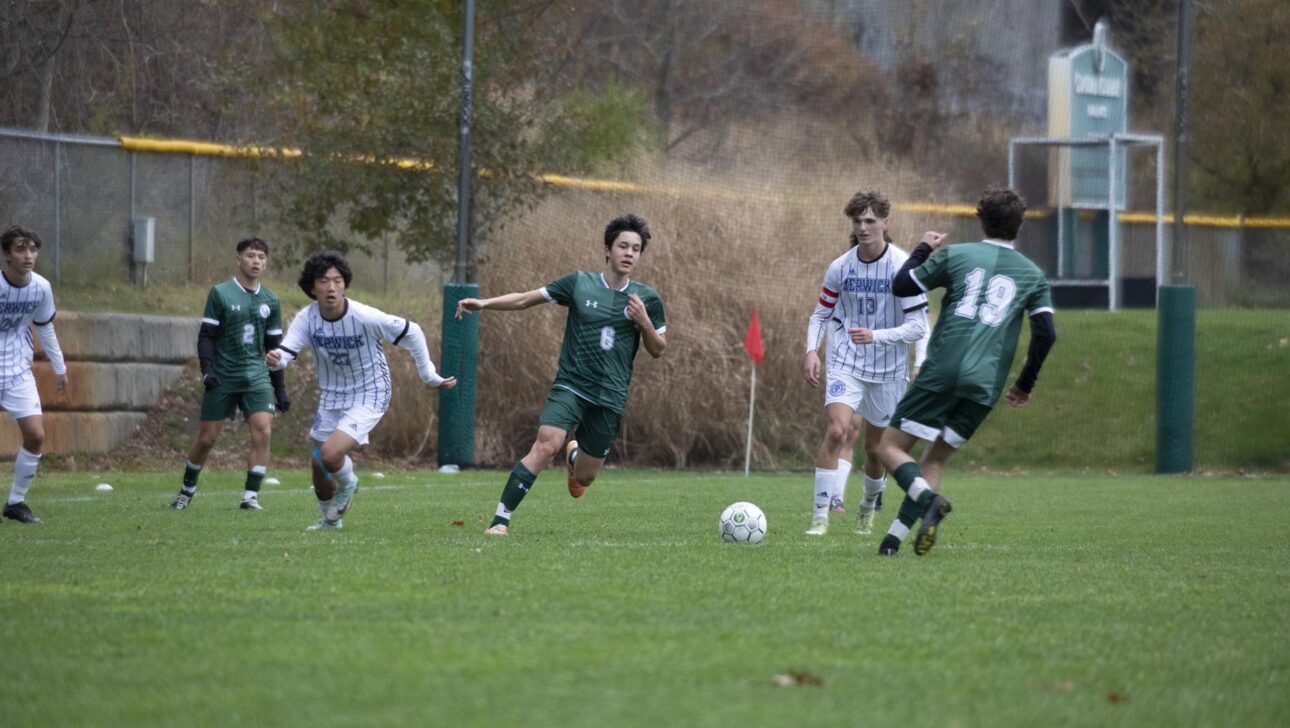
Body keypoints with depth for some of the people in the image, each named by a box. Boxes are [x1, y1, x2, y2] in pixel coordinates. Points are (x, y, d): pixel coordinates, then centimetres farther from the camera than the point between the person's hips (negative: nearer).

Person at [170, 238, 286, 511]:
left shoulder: (270, 301, 9)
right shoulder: (220, 293, -3)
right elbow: (206, 337, -4)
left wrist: (280, 390, 14)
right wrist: (207, 370, -19)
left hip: (256, 378, 3)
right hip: (222, 379, -3)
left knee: (263, 432, -16)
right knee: (206, 438, 2)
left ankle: (250, 496, -10)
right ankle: (187, 490, 23)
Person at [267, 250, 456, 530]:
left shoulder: (365, 318, -26)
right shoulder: (307, 318, -15)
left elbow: (412, 333, -13)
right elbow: (286, 351, -26)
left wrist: (429, 375, -7)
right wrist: (275, 359, -51)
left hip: (369, 396, -5)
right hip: (332, 396, 5)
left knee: (330, 454, -23)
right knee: (319, 465, 12)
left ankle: (347, 484, 13)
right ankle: (330, 519, 41)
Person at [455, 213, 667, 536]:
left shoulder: (647, 299, 3)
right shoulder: (579, 283, -1)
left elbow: (657, 350, 8)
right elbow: (525, 299, 3)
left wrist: (644, 322, -11)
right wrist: (483, 303, -9)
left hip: (610, 397, 2)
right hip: (571, 386, -2)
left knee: (584, 478, 9)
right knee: (546, 444, -27)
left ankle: (574, 457, 49)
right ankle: (500, 519, -24)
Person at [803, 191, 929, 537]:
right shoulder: (840, 268, -3)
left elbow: (917, 326, -14)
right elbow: (821, 313, 11)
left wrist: (876, 336, -29)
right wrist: (812, 350, -6)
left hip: (888, 370, 0)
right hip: (846, 363, 0)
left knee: (876, 447, 10)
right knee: (838, 429, -21)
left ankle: (868, 508, 39)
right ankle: (820, 514, -18)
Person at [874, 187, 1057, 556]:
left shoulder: (956, 255, 7)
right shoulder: (1033, 275, 13)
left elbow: (901, 286, 12)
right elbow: (1046, 333, 5)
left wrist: (923, 249, 29)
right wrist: (1025, 384, 16)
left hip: (941, 373, -3)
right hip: (985, 387, 3)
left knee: (891, 448, 5)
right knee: (936, 458, 14)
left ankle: (929, 500, -24)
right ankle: (894, 538, -1)